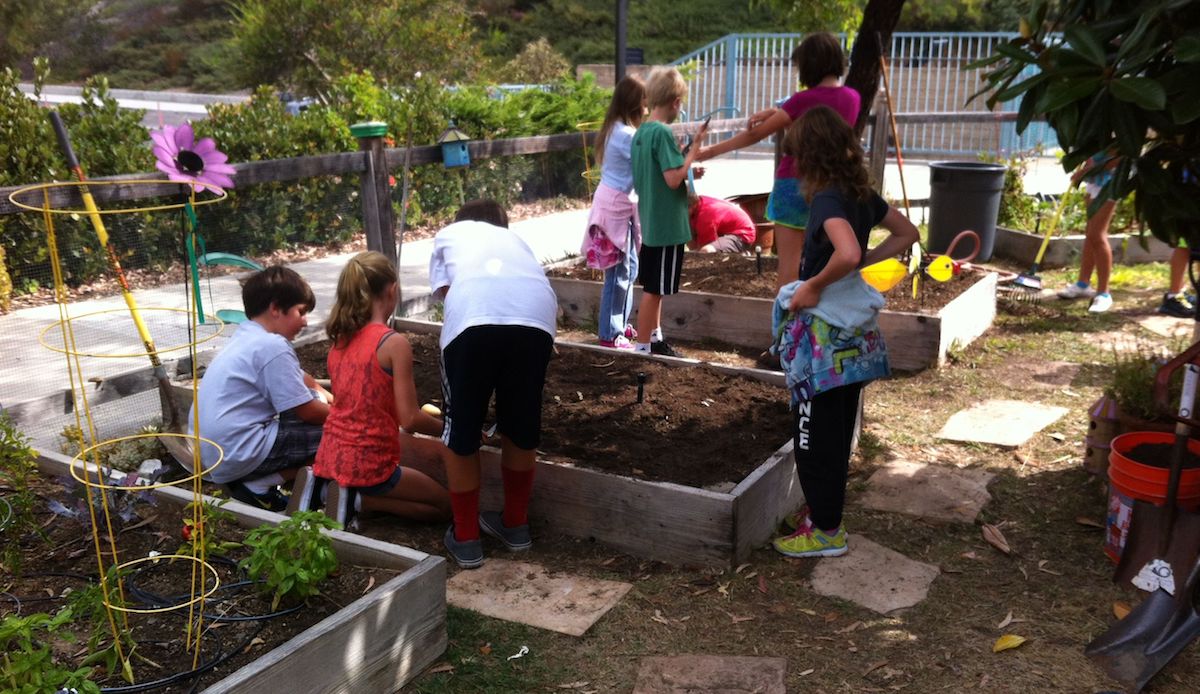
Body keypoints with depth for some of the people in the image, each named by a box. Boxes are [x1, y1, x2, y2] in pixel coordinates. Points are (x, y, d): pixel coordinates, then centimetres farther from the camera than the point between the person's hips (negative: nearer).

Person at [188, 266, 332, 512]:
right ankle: (258, 486, -5)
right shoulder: (273, 347, -16)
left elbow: (297, 377, 28)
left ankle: (246, 477, 10)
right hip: (237, 456, -10)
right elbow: (308, 412, -12)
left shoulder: (246, 335, 14)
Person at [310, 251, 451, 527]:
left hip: (332, 456, 7)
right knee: (447, 504, 13)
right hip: (367, 464, -7)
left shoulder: (340, 339, 6)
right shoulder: (394, 343, -16)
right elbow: (410, 419, -16)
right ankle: (357, 501, -5)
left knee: (437, 452, 27)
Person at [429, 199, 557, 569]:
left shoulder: (448, 235, 37)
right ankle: (515, 525, 37)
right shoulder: (515, 239, 43)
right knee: (521, 427, 22)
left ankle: (465, 538, 25)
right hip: (536, 315, 3)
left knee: (461, 433, 15)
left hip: (474, 316, -3)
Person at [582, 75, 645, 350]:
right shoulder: (626, 134, -20)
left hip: (616, 202, 10)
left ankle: (620, 324, 28)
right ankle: (611, 334, 6)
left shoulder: (615, 129, 10)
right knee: (619, 272, -2)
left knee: (629, 267, 18)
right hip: (617, 205, -10)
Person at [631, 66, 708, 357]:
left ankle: (655, 340, 31)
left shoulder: (641, 132, 9)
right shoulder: (663, 133, -18)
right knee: (653, 290, 0)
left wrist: (687, 172, 12)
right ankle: (643, 348, 8)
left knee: (655, 288, 19)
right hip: (666, 225, -9)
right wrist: (694, 148, -15)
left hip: (650, 223, 9)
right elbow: (673, 180, -23)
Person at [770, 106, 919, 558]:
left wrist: (814, 285, -22)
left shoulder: (827, 200, -19)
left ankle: (825, 532, 12)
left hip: (824, 335, -9)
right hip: (851, 332, 9)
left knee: (814, 435, 3)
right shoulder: (861, 193, 7)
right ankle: (825, 512, 31)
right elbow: (906, 233, 19)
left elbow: (848, 253, -36)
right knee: (837, 430, 18)